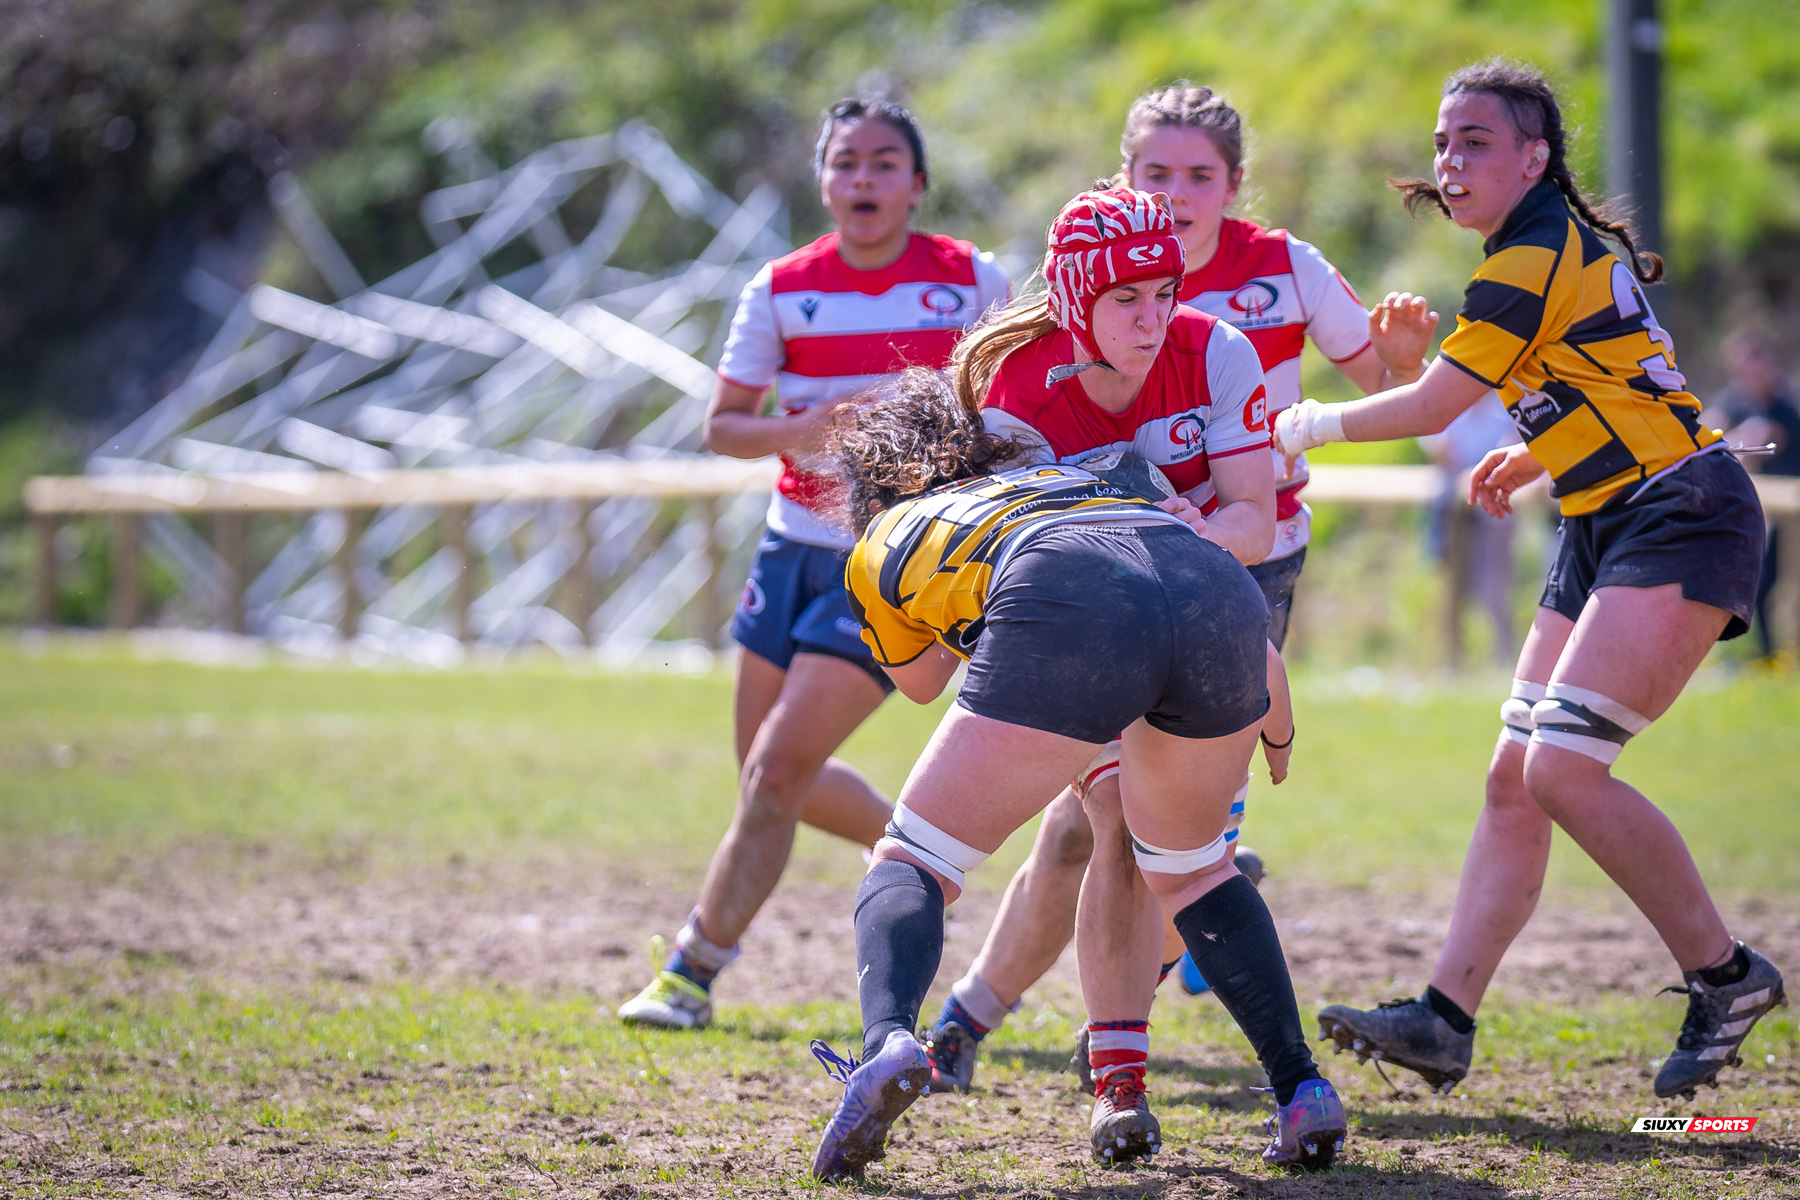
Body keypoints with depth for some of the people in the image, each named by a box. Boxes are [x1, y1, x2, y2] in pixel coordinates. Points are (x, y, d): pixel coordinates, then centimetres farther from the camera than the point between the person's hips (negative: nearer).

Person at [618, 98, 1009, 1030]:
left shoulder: (971, 281, -5)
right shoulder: (782, 289, -1)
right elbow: (723, 426, 3)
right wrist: (796, 433, -16)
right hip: (797, 545, 4)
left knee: (779, 767, -12)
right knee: (773, 776, 13)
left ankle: (693, 974, -1)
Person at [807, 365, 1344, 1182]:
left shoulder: (879, 550, 33)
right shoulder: (1085, 472, 43)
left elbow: (920, 683, 51)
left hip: (1068, 613, -4)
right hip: (1219, 591, 4)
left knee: (912, 862, 10)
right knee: (1188, 869, 29)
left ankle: (888, 1041, -20)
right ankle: (1302, 1092, 16)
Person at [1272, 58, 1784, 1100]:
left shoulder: (1537, 258, -13)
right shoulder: (1564, 248, 16)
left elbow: (1433, 404, -8)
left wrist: (1314, 425, 6)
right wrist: (1534, 457, 21)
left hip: (1679, 520, -10)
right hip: (1608, 534, 10)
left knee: (1563, 769, -19)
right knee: (1514, 779, 4)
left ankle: (1725, 975, -6)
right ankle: (1447, 1021, 2)